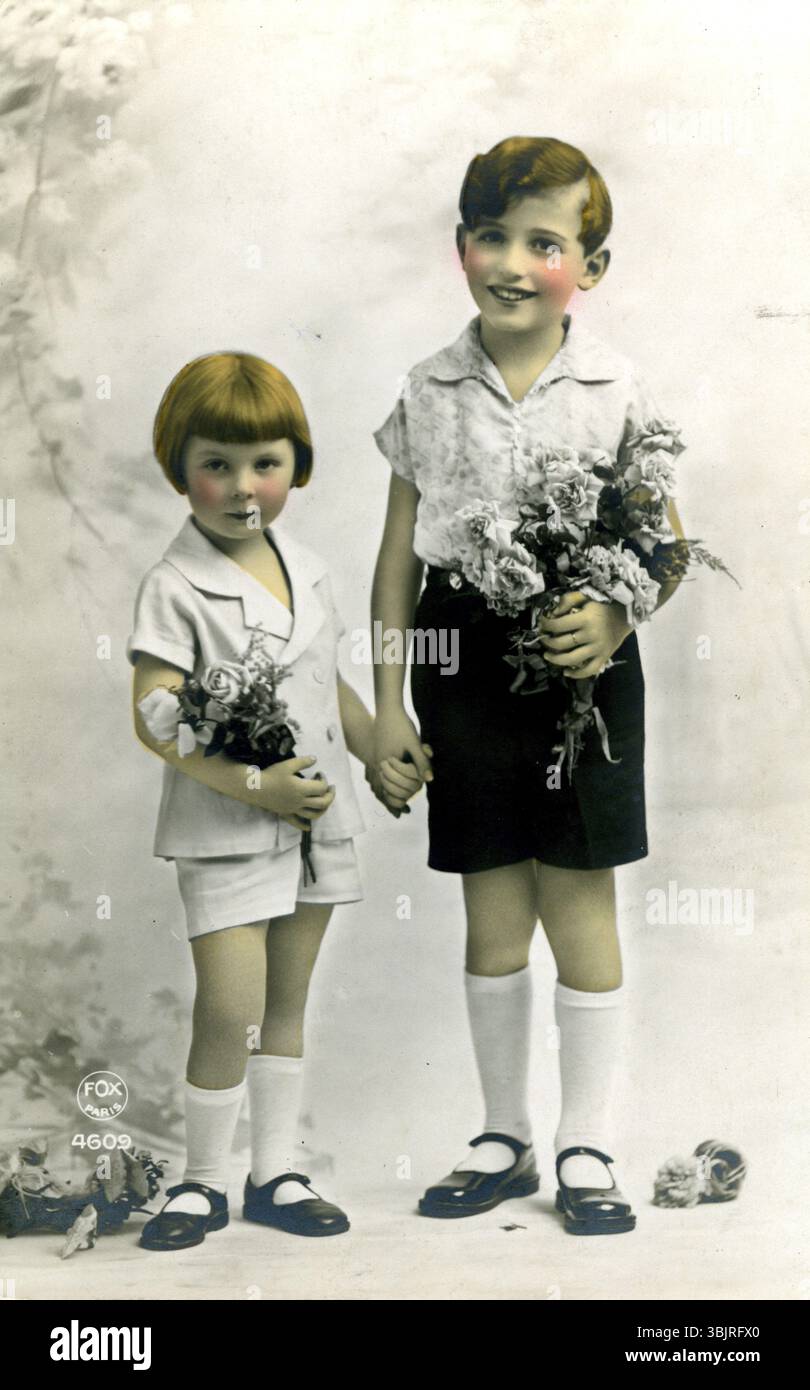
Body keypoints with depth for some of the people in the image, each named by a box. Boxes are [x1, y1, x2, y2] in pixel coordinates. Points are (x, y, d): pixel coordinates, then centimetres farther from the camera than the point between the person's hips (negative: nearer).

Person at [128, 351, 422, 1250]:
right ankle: (204, 1181, 13)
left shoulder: (306, 571, 7)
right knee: (229, 1011, -7)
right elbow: (154, 718, -18)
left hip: (316, 822, 6)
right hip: (224, 835, -6)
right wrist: (252, 786, -22)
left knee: (286, 1005, 13)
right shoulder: (176, 587, -12)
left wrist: (378, 755, 13)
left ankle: (275, 1174, 25)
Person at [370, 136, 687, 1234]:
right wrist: (387, 702, 4)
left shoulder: (616, 391, -2)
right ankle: (504, 1140, 26)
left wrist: (618, 617, -20)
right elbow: (399, 555, 6)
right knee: (490, 915, 10)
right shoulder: (430, 392, 4)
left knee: (579, 906, 3)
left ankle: (587, 1147, 19)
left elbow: (666, 543, 1)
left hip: (578, 662, -2)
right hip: (464, 665, 2)